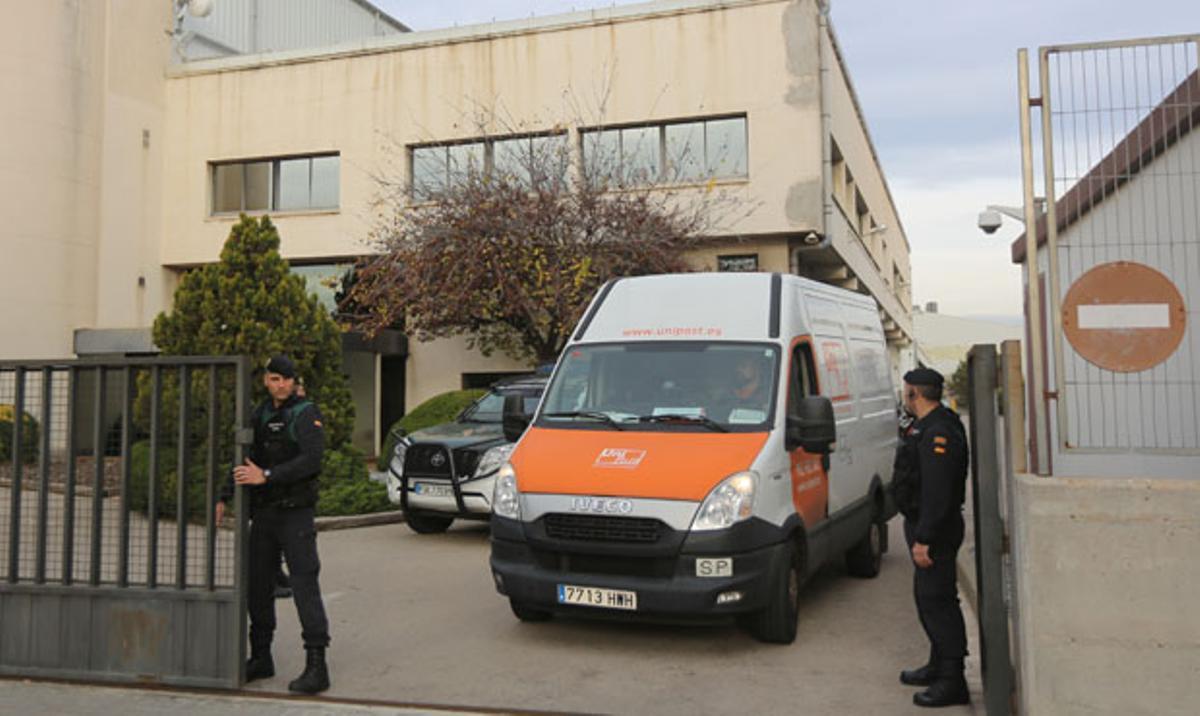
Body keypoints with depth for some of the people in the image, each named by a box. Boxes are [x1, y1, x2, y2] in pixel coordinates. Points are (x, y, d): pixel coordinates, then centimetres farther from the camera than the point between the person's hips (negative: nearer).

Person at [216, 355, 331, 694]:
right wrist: (225, 498, 11)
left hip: (295, 514, -7)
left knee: (304, 584, -10)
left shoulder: (306, 414, -9)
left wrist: (266, 476, -26)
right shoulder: (260, 414, 12)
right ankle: (260, 658, 26)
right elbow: (247, 462, 20)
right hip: (263, 515, 7)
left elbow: (311, 460, -23)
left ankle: (316, 666, -9)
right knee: (257, 586, 12)